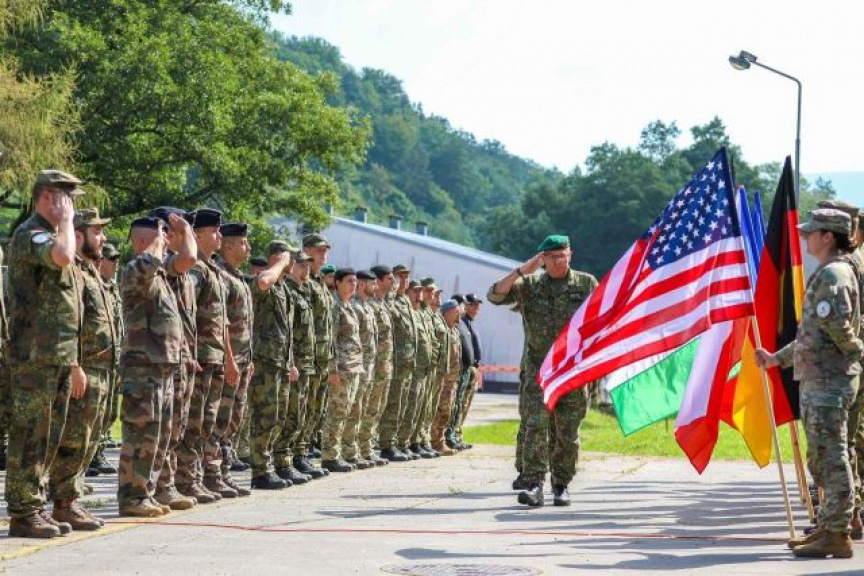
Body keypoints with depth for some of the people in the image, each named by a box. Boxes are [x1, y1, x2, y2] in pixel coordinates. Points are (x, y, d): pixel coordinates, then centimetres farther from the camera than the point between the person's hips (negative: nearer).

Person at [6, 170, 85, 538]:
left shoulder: (51, 236, 22)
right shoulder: (29, 234, -8)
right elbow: (63, 255, -33)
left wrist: (75, 363, 23)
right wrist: (65, 219, -14)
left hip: (59, 359, 9)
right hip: (34, 357, -9)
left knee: (49, 438, 11)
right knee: (29, 435, -7)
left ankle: (35, 508, 17)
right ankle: (22, 514, -4)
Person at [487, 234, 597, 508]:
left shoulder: (587, 284, 5)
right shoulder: (529, 284, 5)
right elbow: (495, 296, -6)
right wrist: (522, 270, -13)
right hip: (538, 369, 0)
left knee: (567, 432, 4)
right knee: (536, 425, -12)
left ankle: (562, 485, 16)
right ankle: (534, 484, -14)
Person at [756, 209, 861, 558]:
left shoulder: (833, 275, -14)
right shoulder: (826, 274, 19)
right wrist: (776, 358, 26)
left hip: (830, 381, -10)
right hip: (817, 380, 10)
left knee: (830, 457, -8)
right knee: (822, 460, 13)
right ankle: (827, 527, 19)